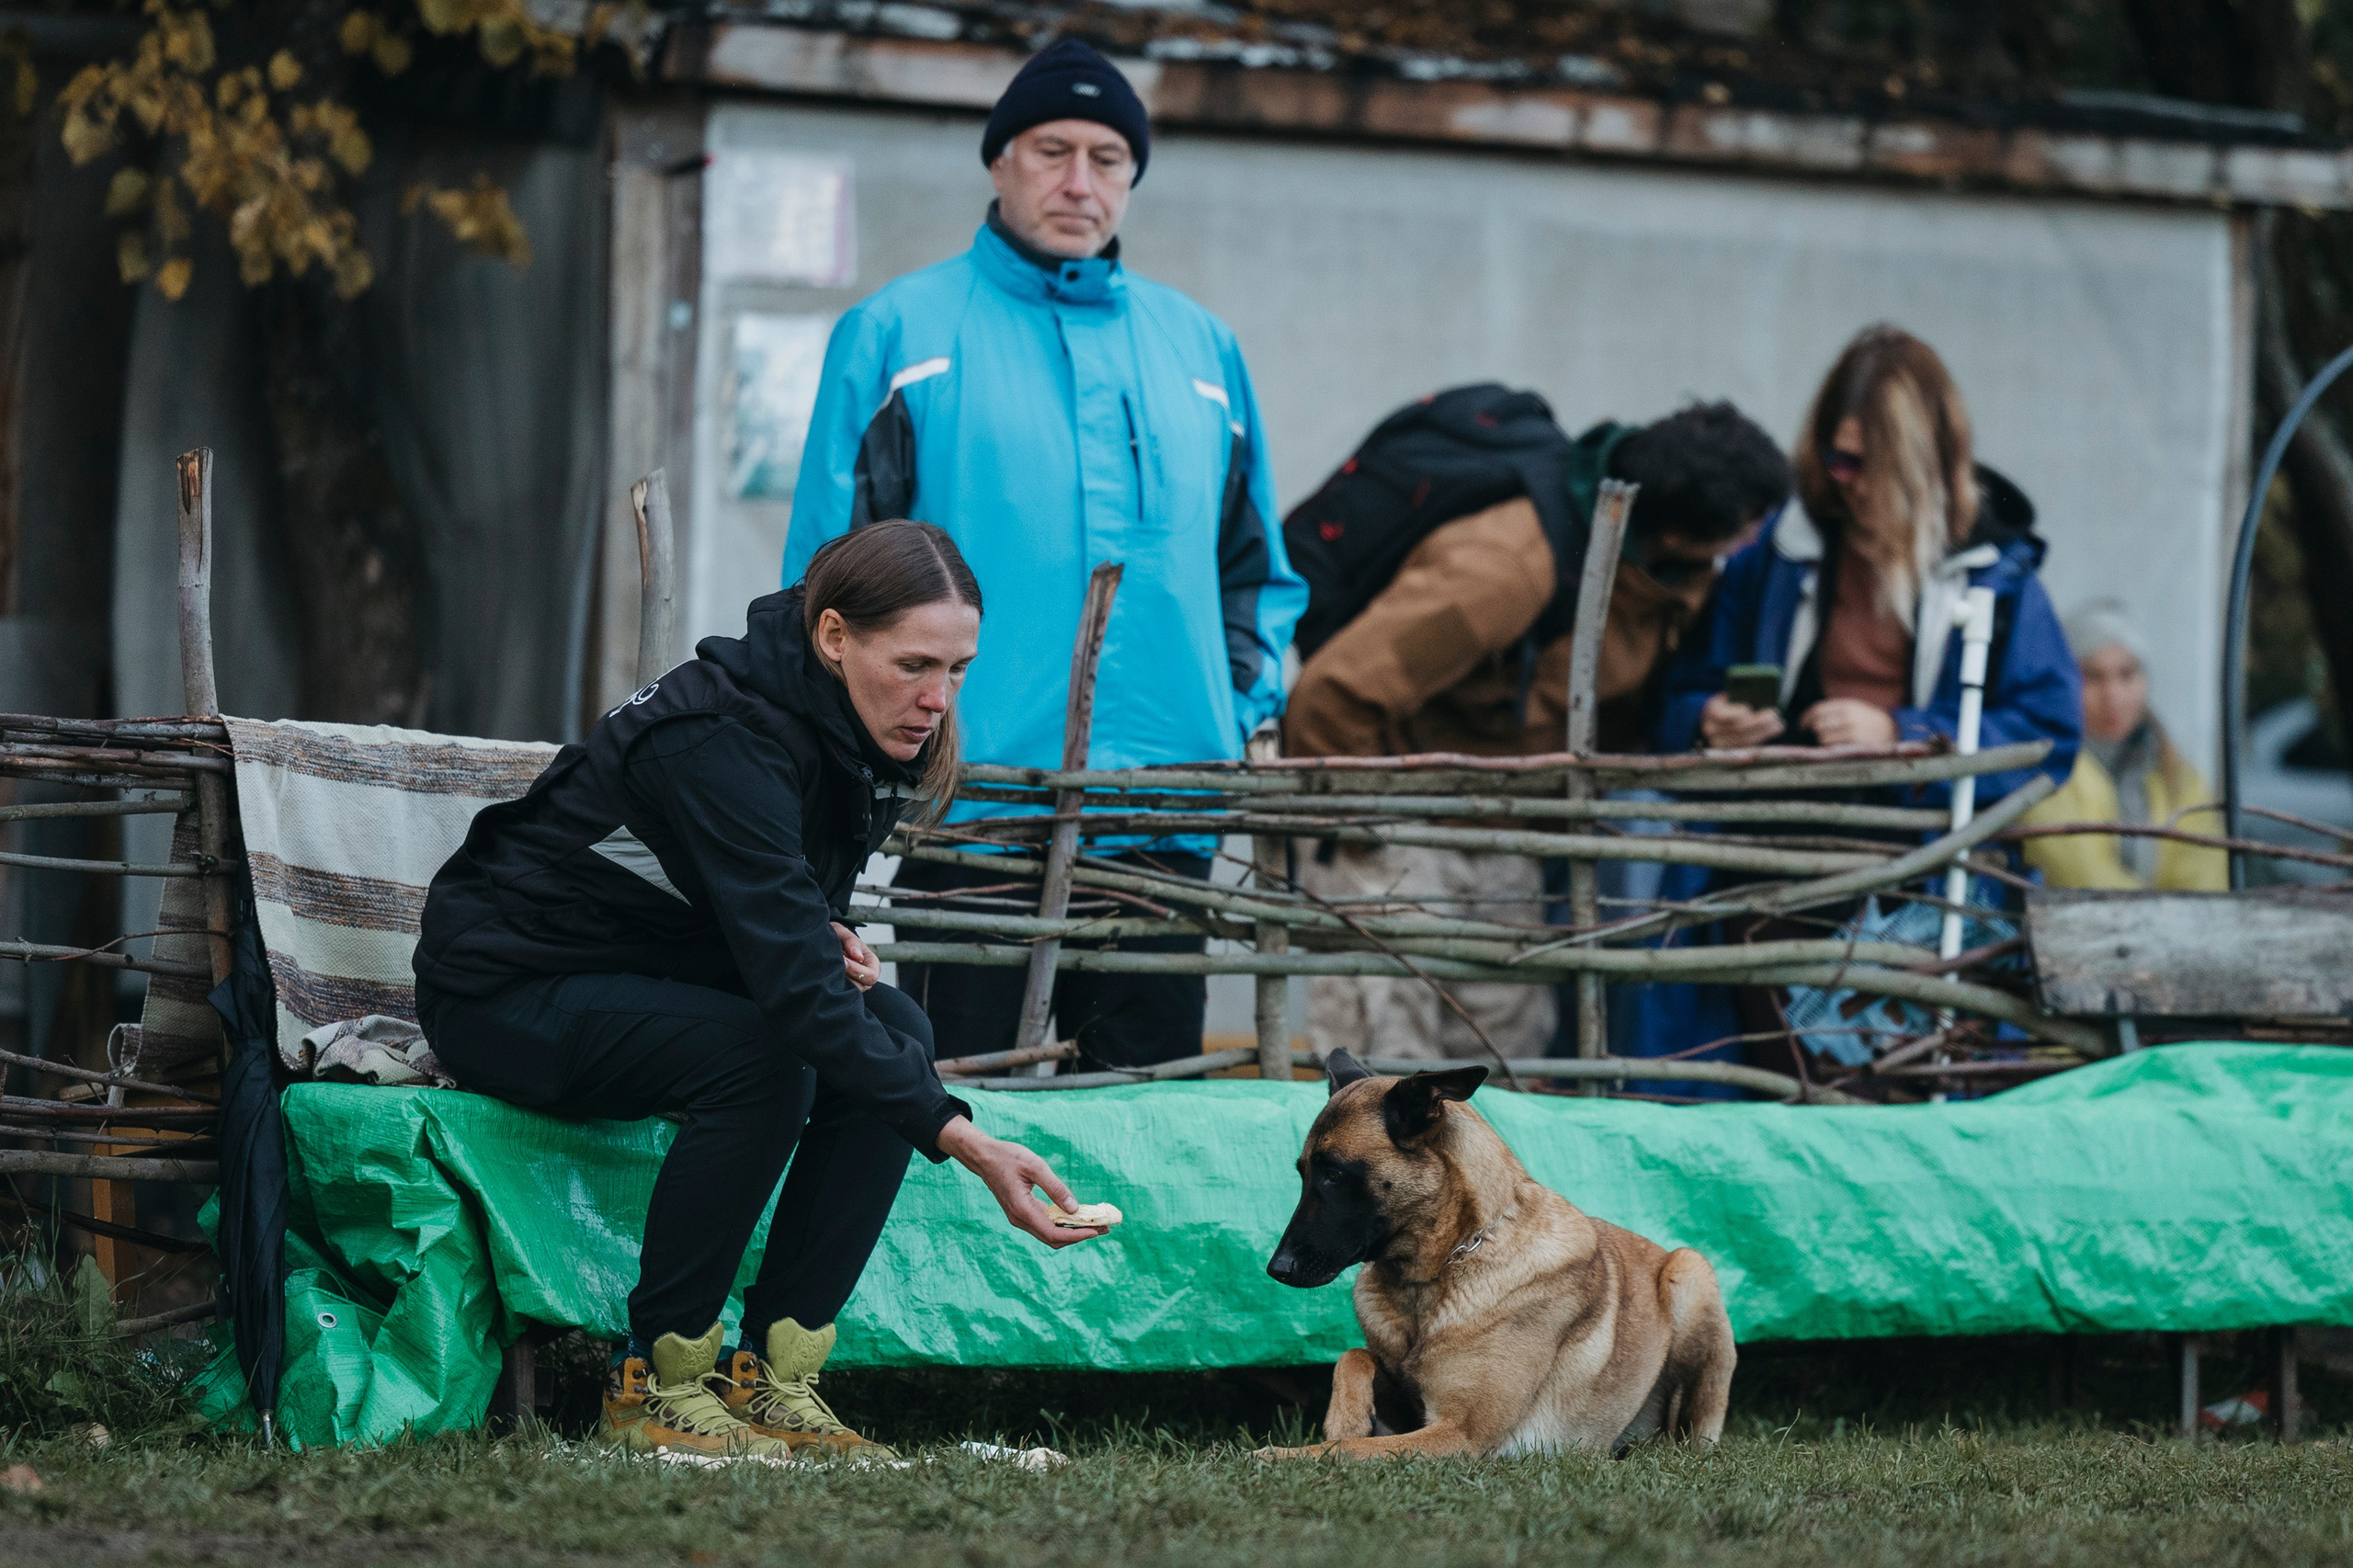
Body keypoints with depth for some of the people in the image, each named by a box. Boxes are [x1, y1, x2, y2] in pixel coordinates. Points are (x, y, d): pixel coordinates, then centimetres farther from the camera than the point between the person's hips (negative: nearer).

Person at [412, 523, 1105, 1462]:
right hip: (506, 993, -8)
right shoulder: (720, 740, -31)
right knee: (762, 1057, -32)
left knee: (893, 1029, -15)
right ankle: (655, 1385, -20)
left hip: (654, 977, 8)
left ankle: (772, 1376, -14)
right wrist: (964, 1142, -43)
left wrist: (824, 941, -8)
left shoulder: (852, 734, -4)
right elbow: (789, 988, -38)